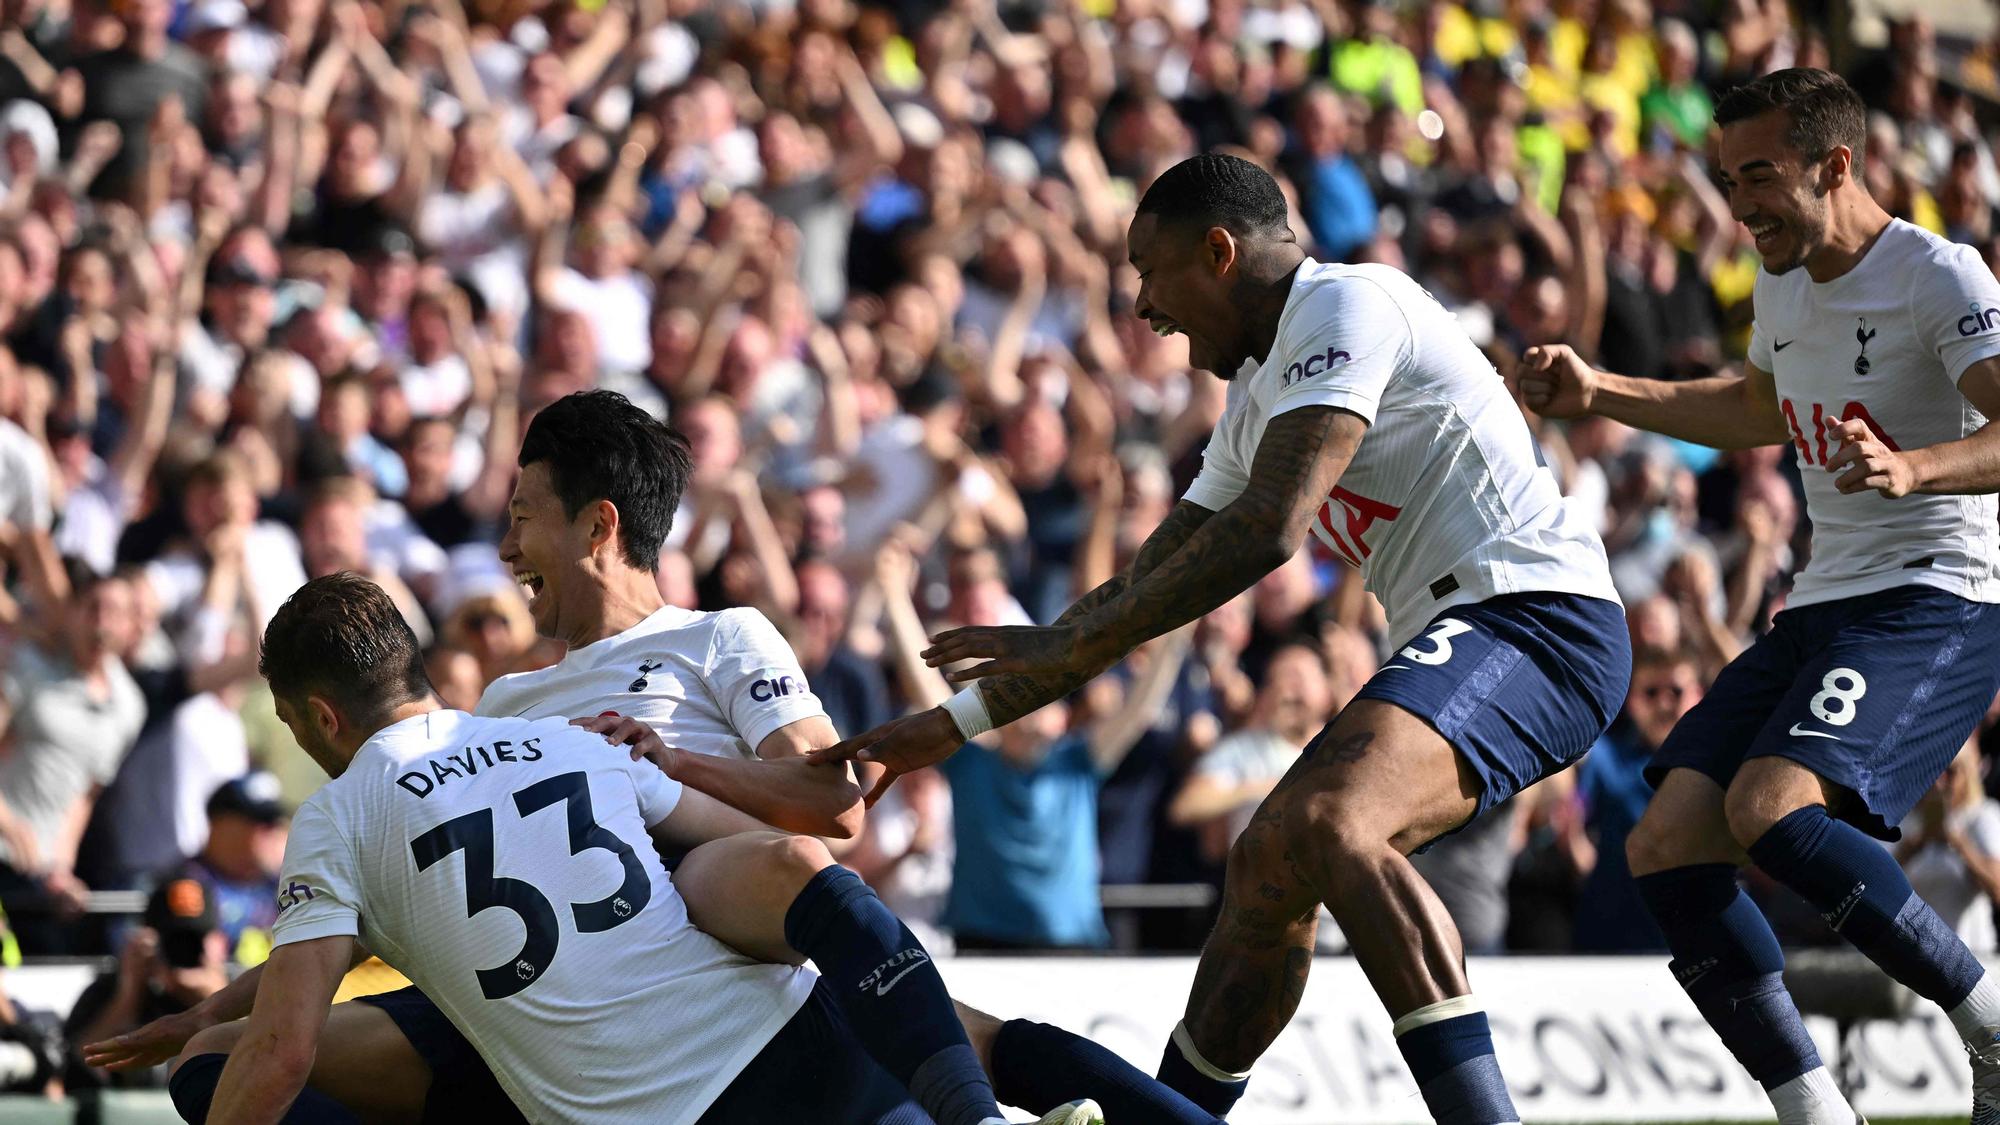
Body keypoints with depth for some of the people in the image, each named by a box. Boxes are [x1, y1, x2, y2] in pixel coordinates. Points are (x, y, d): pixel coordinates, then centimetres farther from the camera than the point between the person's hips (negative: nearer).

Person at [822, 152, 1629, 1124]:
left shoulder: (1346, 307, -10)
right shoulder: (1258, 391, 22)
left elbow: (1269, 529, -21)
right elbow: (1147, 587, 27)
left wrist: (1063, 648, -17)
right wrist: (957, 722, 25)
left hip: (1535, 615, -11)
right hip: (1458, 634, 11)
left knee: (1323, 824, -31)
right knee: (1265, 868, 19)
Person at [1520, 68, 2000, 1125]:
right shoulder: (1784, 283, 15)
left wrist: (1914, 468, -44)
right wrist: (1599, 392, 28)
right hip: (1821, 606, 9)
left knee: (1773, 808, -31)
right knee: (1666, 843, -6)